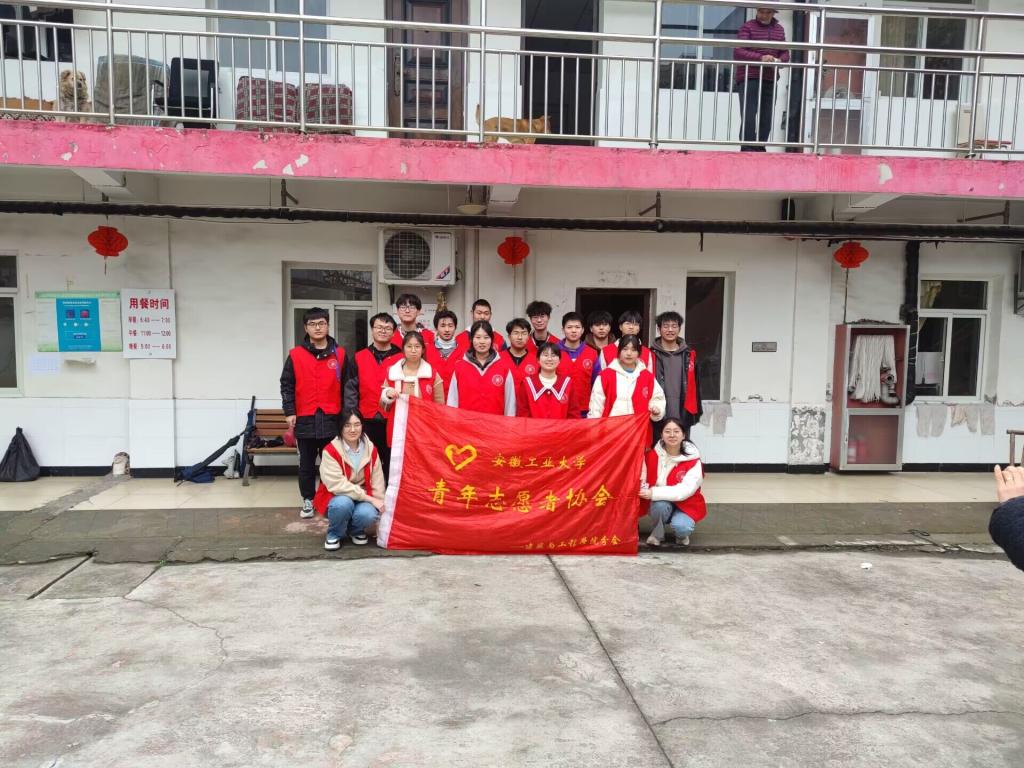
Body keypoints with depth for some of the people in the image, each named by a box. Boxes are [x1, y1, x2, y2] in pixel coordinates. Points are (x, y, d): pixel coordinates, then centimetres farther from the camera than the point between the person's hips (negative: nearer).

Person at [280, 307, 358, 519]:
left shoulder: (340, 354, 3)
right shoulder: (295, 355, 2)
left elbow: (350, 384, 4)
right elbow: (287, 386, 5)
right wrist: (289, 412, -1)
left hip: (332, 419, 0)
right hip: (305, 420, 0)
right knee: (307, 463, 10)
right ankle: (308, 500, 22)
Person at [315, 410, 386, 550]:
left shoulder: (371, 449, -4)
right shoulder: (330, 451, -17)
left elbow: (377, 483, 0)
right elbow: (337, 484, -24)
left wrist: (380, 510, -6)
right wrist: (369, 498, -27)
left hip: (363, 498, 2)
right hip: (337, 497, -2)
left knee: (368, 515, -31)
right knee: (343, 504, -37)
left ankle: (356, 530, 7)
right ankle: (334, 534, -4)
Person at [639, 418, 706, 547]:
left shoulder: (693, 462, -17)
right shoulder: (652, 455, -9)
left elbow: (686, 490, -25)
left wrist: (654, 493, -34)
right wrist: (645, 489, -35)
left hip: (685, 505, -1)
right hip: (659, 505, 1)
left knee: (681, 527, -32)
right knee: (660, 504, -34)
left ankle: (682, 535, 6)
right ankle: (657, 534, -4)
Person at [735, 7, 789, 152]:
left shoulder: (779, 30, 15)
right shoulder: (748, 27, -2)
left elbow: (785, 53, 16)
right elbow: (737, 51, -12)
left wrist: (780, 61, -8)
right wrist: (760, 58, -25)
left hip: (770, 81, 6)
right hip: (749, 79, -5)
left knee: (766, 118, 7)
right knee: (748, 117, -12)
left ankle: (760, 148, 16)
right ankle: (748, 150, -10)